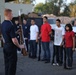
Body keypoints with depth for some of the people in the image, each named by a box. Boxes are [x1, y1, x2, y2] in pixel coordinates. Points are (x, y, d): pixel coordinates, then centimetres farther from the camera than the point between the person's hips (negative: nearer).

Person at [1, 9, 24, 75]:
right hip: (11, 47, -9)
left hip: (5, 45, 9)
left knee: (7, 64, 17)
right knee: (12, 65, 2)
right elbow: (14, 40, -22)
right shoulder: (10, 25, -22)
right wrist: (19, 46, -8)